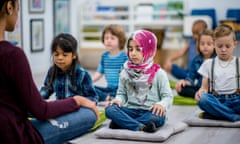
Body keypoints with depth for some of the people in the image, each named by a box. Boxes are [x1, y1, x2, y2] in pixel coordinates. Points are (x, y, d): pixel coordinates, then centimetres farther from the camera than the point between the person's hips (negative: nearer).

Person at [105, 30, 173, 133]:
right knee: (110, 109, -25)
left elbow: (167, 96, -4)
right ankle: (141, 127, -37)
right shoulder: (125, 73, 7)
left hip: (150, 112, -2)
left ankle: (122, 122, -24)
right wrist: (118, 100, -11)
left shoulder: (158, 73, -3)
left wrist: (161, 105, -26)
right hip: (131, 110, 3)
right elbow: (122, 93, 13)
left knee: (157, 117, -38)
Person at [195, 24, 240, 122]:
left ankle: (210, 115, -29)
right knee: (202, 99, -34)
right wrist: (201, 92, -16)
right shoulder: (209, 64, 13)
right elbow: (204, 87, 9)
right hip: (216, 101, 0)